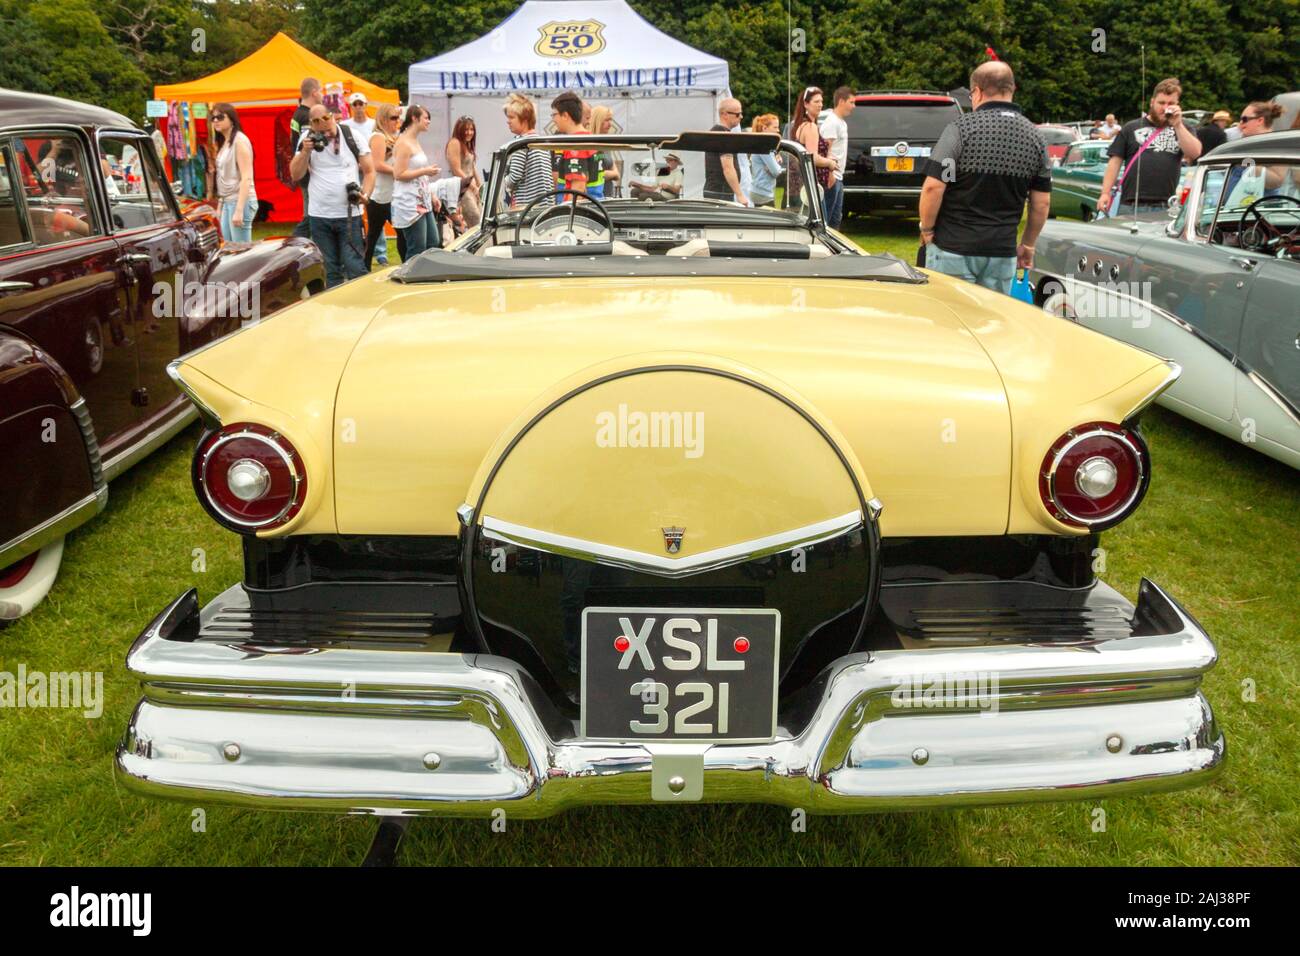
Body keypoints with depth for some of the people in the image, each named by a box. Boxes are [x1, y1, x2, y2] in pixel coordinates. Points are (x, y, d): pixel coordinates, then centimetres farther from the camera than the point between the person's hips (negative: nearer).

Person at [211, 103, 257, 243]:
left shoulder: (239, 140, -9)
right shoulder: (223, 142, 16)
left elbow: (246, 177, -16)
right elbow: (224, 177, 17)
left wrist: (239, 210, -21)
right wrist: (220, 205, 14)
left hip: (240, 202, -9)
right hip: (227, 202, 9)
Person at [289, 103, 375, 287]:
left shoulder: (352, 137, 2)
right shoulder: (307, 140, 6)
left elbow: (369, 171, 4)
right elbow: (296, 175, 3)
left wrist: (365, 195, -13)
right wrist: (305, 151, -11)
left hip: (349, 214, -2)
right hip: (319, 216, 2)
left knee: (354, 268, -7)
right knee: (330, 270, 9)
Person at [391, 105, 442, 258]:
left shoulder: (415, 142, 16)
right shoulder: (403, 143, -12)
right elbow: (399, 174, -17)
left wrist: (432, 195, 18)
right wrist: (425, 171, -18)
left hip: (423, 202, 10)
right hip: (409, 205, -10)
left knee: (434, 244, 11)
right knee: (417, 251, -7)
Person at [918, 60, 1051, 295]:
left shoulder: (961, 129, -9)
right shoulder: (1035, 138, 6)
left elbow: (933, 188, -14)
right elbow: (1042, 202, 8)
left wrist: (926, 229, 0)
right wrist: (1028, 244, 19)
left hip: (953, 250, -4)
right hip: (1003, 253, 4)